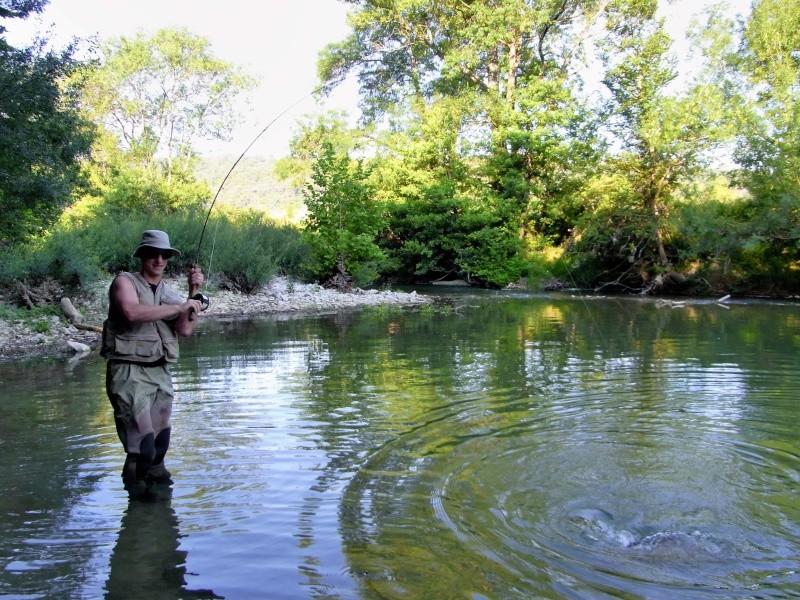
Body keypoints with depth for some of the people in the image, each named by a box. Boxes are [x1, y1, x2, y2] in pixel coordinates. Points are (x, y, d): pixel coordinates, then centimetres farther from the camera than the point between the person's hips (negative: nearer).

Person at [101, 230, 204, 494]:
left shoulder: (169, 293, 16)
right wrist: (179, 306, -19)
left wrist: (193, 293, -7)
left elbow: (185, 329, 2)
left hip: (161, 373, 6)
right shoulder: (125, 282, -1)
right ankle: (136, 484, 8)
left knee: (161, 442, 11)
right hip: (129, 372, -6)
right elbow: (132, 312, -22)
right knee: (142, 444, -13)